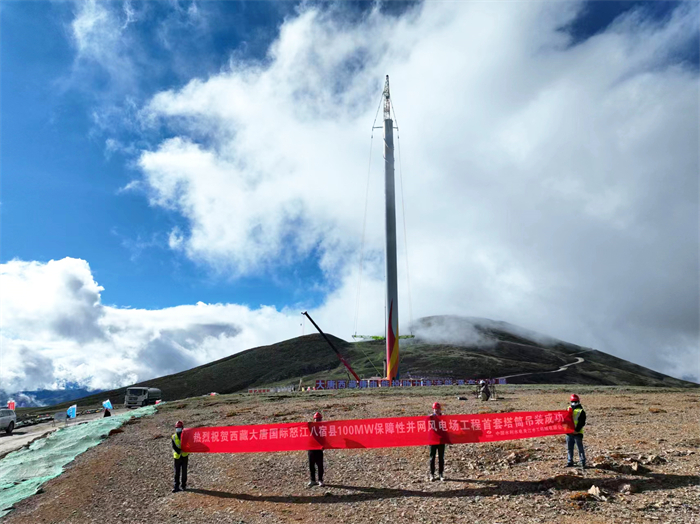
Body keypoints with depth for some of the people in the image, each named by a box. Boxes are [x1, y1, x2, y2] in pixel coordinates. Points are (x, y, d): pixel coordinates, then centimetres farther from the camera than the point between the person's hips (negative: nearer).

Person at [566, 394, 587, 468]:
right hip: (569, 432, 5)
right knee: (569, 448, 11)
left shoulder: (581, 411, -4)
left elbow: (582, 423, -10)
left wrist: (577, 430, -20)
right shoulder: (569, 409, 13)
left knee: (580, 448, 0)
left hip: (577, 433, -5)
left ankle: (583, 463, 8)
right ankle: (570, 462, 19)